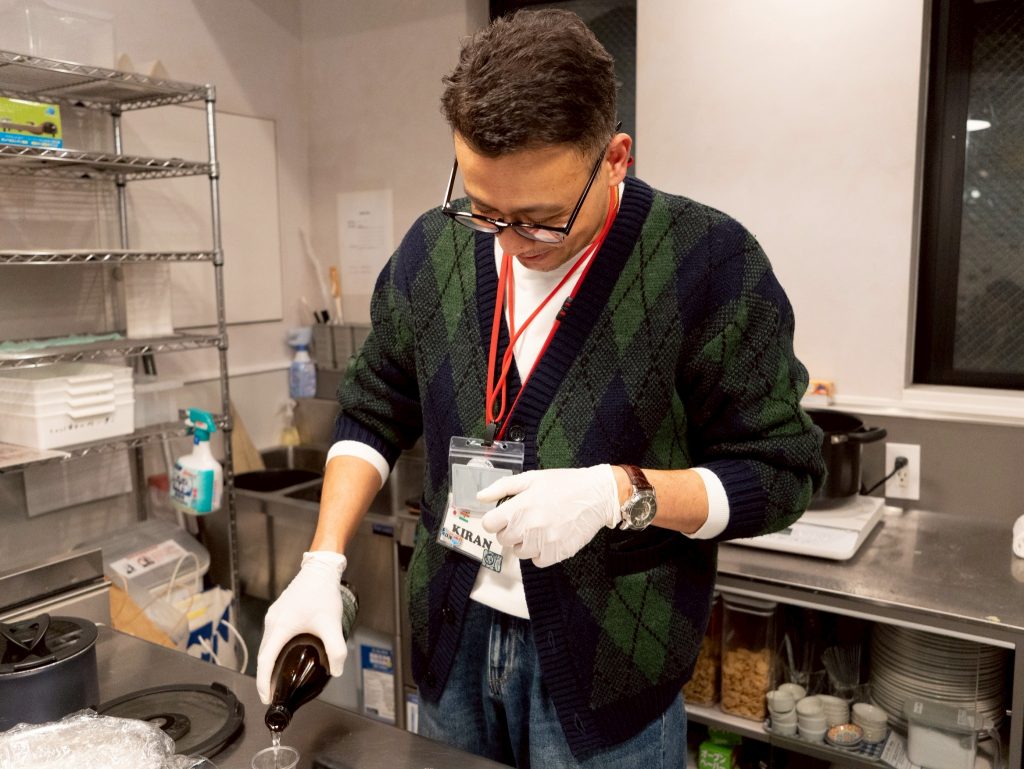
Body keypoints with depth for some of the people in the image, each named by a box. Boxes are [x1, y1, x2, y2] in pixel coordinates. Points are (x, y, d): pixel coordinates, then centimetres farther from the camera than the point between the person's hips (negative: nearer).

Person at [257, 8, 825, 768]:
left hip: (608, 664, -3)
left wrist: (620, 493, -25)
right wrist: (322, 564, -4)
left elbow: (781, 471, -10)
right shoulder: (433, 248, -4)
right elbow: (374, 413, 7)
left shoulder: (708, 262, -17)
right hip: (451, 638, 4)